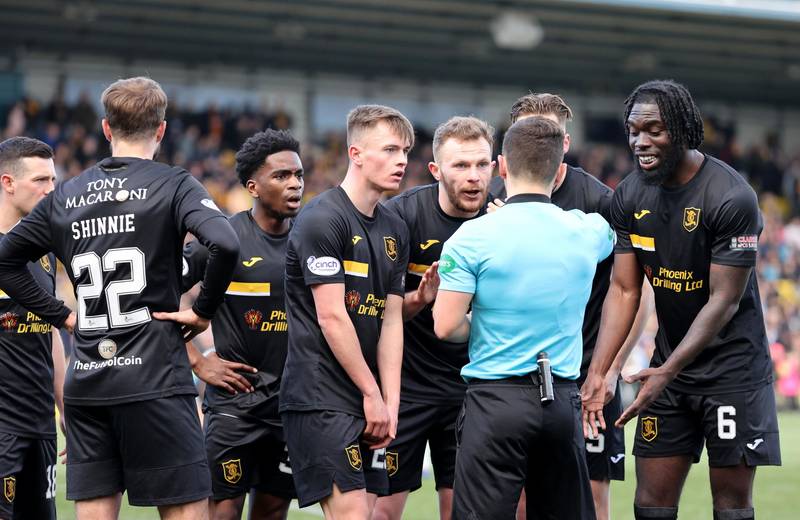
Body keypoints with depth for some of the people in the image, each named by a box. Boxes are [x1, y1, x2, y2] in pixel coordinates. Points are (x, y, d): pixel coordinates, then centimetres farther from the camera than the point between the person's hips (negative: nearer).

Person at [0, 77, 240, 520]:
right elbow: (225, 245, -20)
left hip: (84, 383, 5)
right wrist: (203, 311, -7)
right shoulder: (173, 185, -4)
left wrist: (62, 315, 15)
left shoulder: (65, 196, 11)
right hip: (155, 380, -5)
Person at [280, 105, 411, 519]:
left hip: (369, 403, 8)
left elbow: (391, 320, 11)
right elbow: (331, 317, -14)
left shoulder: (394, 230, 15)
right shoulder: (322, 219, -10)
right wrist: (373, 394, -11)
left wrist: (390, 403, 2)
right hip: (320, 400, -8)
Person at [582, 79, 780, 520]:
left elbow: (724, 301, -19)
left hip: (731, 365, -5)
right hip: (668, 361, 5)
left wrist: (667, 372, -24)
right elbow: (624, 291, 0)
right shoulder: (630, 197, -1)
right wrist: (596, 374, -10)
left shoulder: (731, 198, -19)